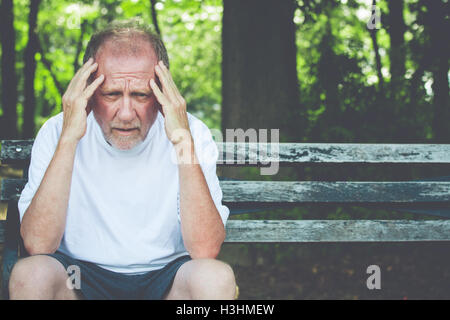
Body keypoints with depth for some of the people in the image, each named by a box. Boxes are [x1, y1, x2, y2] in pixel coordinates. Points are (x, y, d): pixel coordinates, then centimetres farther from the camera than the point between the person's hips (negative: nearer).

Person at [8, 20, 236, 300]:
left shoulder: (192, 134, -9)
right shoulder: (56, 133, -8)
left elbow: (206, 251, -21)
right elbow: (38, 246, -20)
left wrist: (184, 143, -27)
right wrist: (68, 140, -25)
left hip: (164, 276, 0)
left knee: (216, 277, -31)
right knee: (30, 274, -30)